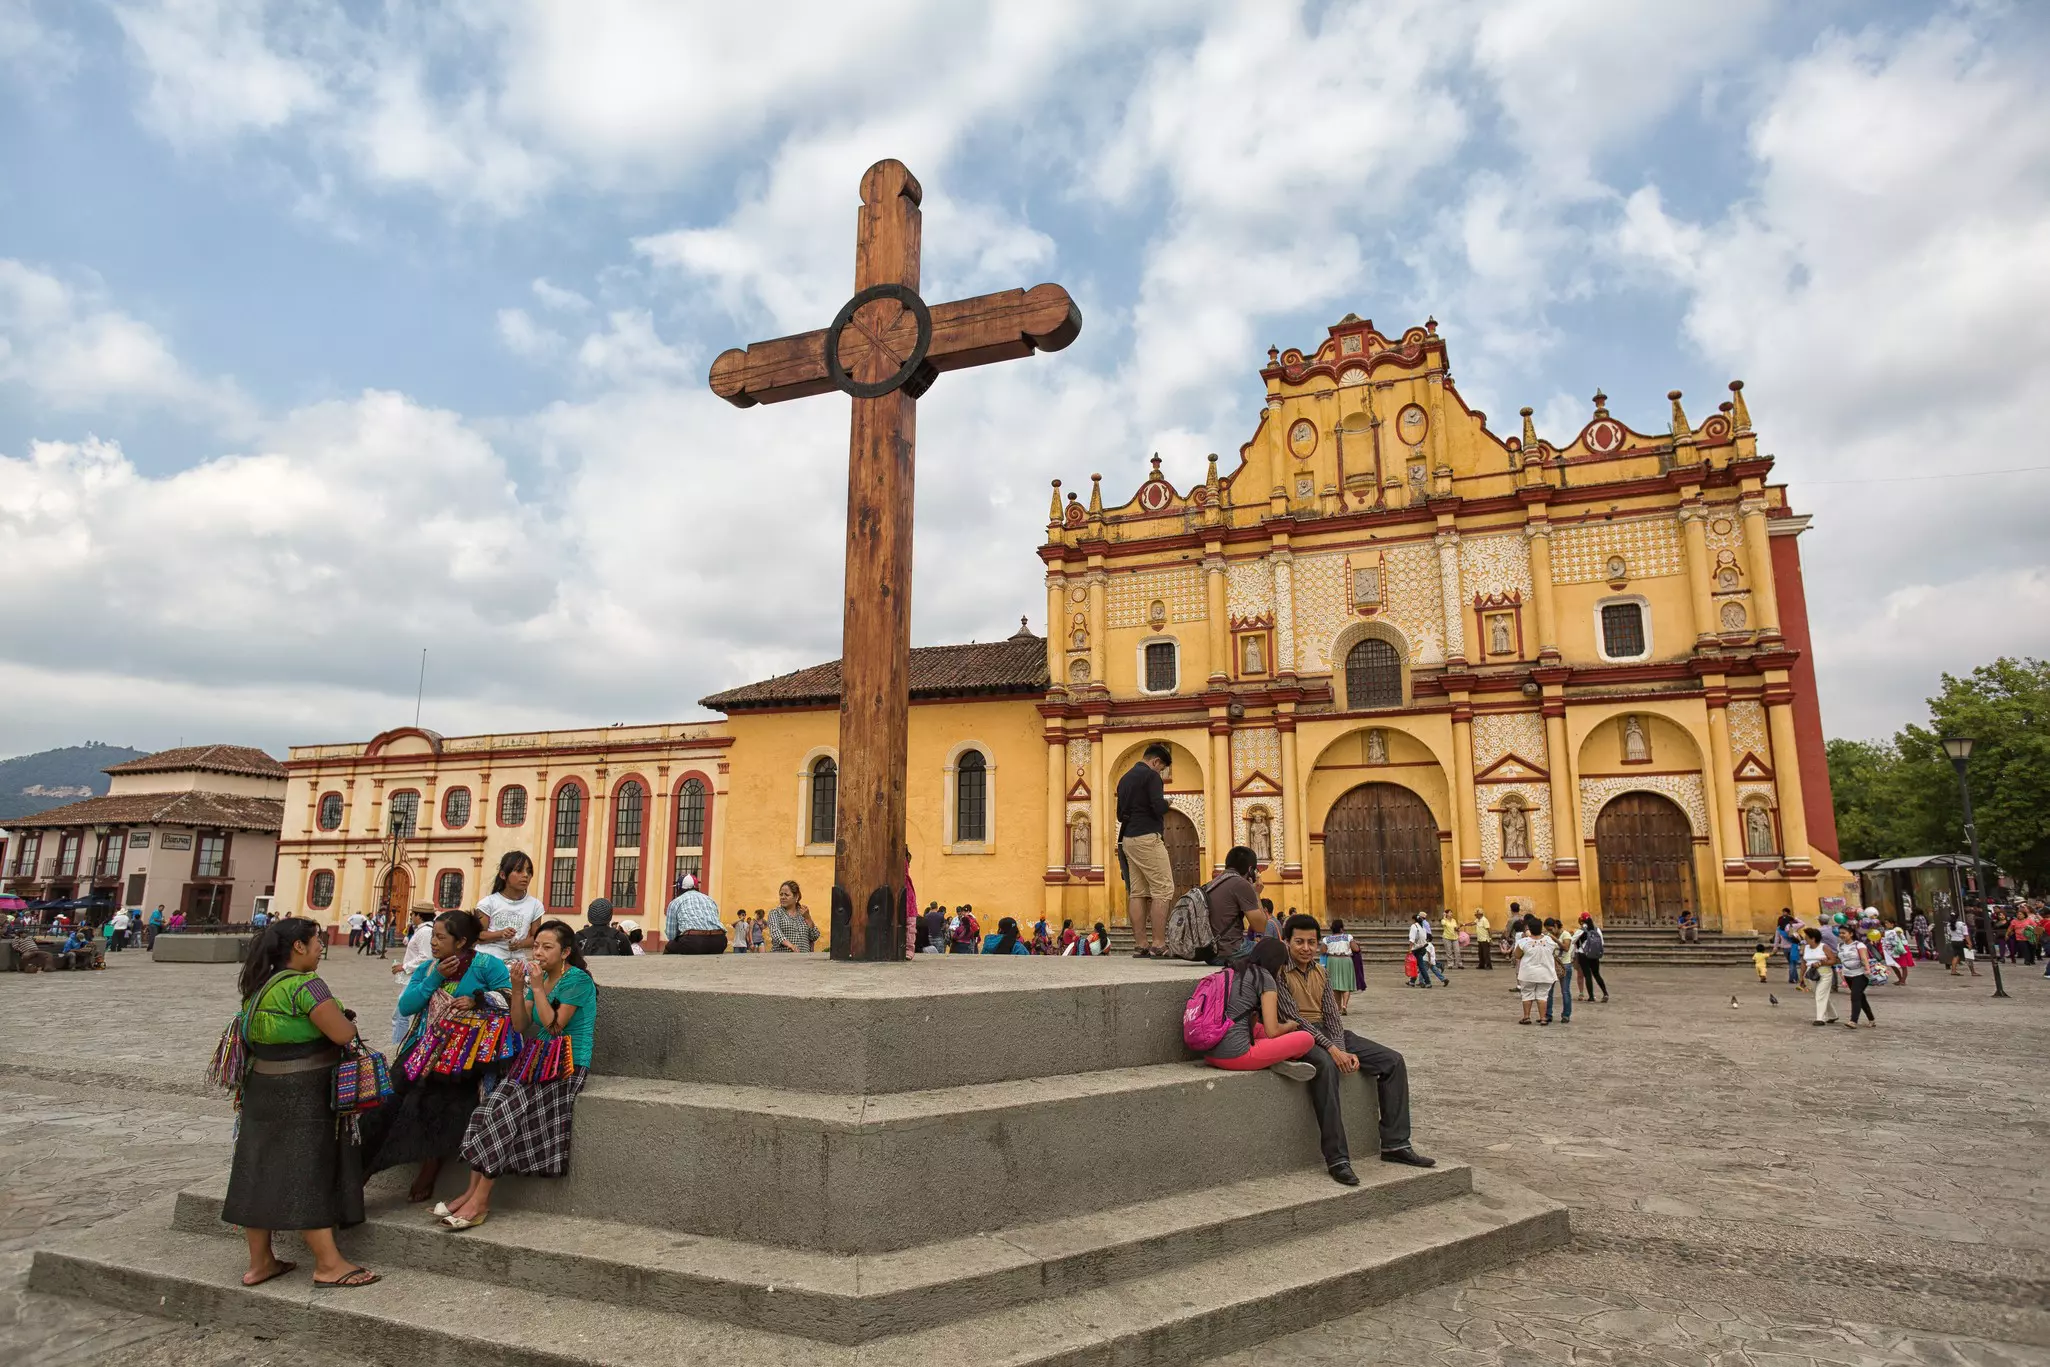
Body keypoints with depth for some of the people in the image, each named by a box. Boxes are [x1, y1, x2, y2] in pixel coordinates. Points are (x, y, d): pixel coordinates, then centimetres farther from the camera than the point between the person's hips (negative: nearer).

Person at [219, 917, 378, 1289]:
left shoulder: (259, 985, 8)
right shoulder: (305, 985, -19)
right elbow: (344, 1034, -22)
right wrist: (346, 1021, 0)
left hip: (262, 1091, 8)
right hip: (303, 1096, -8)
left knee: (261, 1172, 12)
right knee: (308, 1173, -3)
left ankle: (259, 1261, 22)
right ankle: (329, 1264, 4)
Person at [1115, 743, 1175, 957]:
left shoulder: (1125, 778, 19)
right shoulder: (1151, 775, -7)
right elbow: (1159, 808, -18)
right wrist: (1166, 803, 2)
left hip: (1128, 839, 9)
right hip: (1147, 837, -9)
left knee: (1138, 893, 7)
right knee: (1163, 890, -7)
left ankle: (1140, 945, 5)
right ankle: (1158, 945, -12)